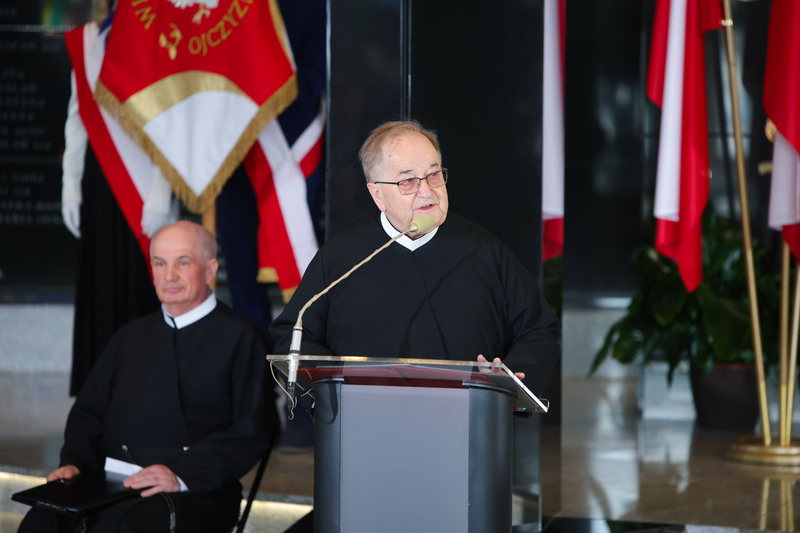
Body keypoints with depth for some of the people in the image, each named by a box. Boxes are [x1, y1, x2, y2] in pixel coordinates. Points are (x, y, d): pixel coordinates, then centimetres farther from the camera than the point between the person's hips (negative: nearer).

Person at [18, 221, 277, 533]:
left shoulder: (240, 338, 4)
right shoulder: (133, 336, 24)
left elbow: (250, 434, -4)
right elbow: (88, 411, 24)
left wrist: (182, 475, -16)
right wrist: (75, 461, 3)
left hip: (194, 496, -4)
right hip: (112, 483, 4)